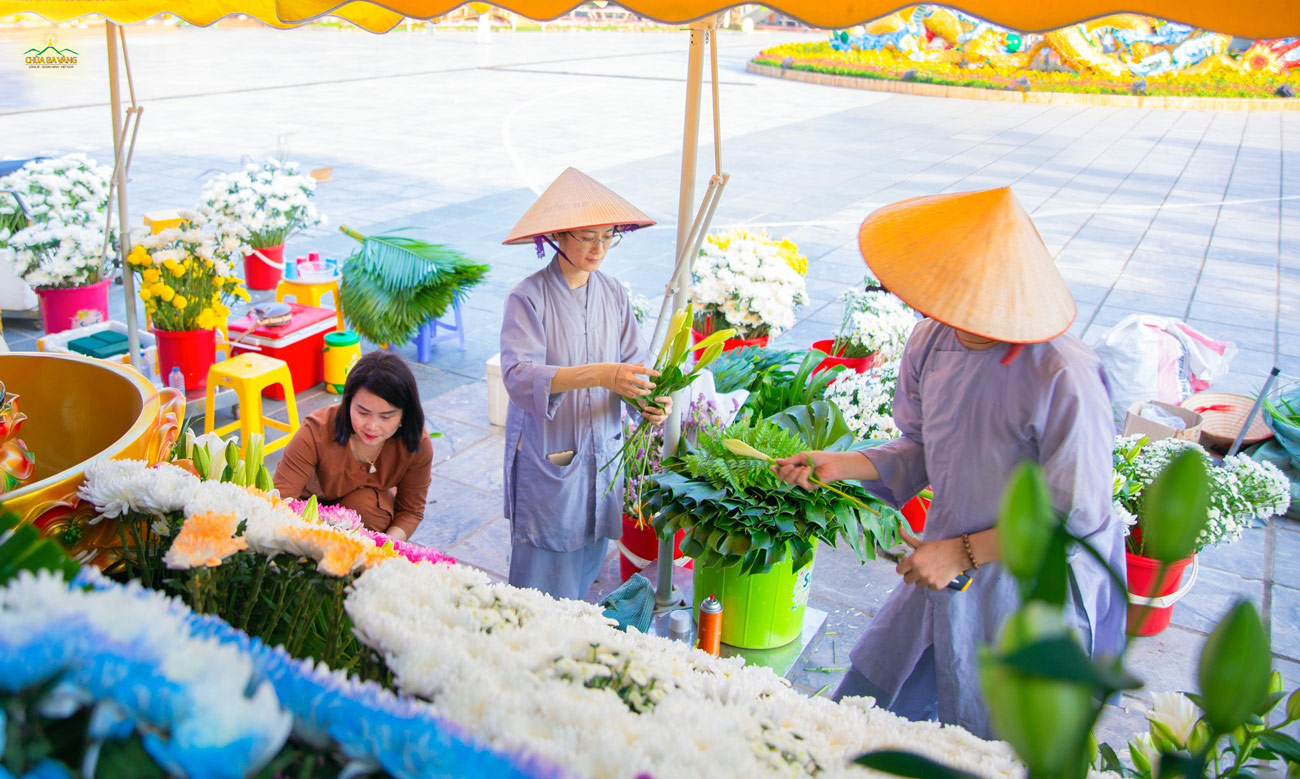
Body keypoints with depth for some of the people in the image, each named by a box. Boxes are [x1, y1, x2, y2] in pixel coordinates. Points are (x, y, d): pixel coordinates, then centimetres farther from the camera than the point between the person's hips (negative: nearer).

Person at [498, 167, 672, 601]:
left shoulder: (613, 294, 3)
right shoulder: (528, 299, -14)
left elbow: (630, 361, 6)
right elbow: (518, 374, -26)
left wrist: (650, 399, -17)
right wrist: (599, 374, -39)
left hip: (601, 454, 5)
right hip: (546, 456, -5)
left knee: (588, 561, 14)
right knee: (545, 571, 2)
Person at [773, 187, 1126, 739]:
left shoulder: (1064, 378, -31)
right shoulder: (931, 341, -11)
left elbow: (1076, 517, -21)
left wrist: (964, 553, -20)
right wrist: (840, 464, -7)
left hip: (1035, 598, -5)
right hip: (952, 573, 6)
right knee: (863, 714, 19)